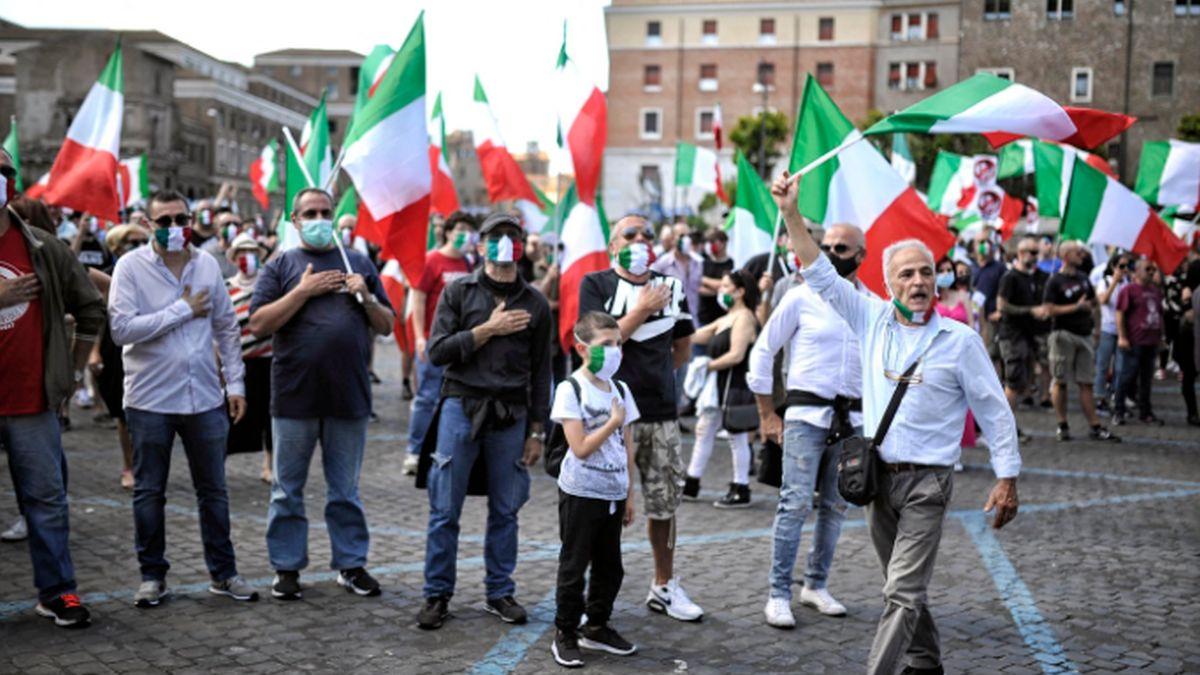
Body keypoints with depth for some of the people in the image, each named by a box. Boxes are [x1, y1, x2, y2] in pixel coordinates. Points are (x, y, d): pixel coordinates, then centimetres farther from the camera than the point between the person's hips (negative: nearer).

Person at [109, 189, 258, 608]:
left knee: (213, 490, 11)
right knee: (149, 492, 8)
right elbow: (122, 328, -19)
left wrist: (235, 383, 7)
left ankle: (223, 573, 21)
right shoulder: (131, 267, -7)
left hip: (205, 398, 3)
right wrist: (182, 310, -15)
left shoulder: (207, 265, 5)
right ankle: (153, 575, 21)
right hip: (150, 400, -3)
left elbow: (226, 327, 11)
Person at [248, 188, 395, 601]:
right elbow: (258, 325, -7)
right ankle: (287, 567, 16)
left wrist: (366, 297, -7)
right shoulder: (281, 266, 6)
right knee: (287, 490, 6)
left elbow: (387, 327, 11)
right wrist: (304, 291, -12)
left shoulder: (359, 263, 13)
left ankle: (351, 564, 19)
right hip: (294, 396, -2)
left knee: (346, 489, 10)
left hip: (349, 396, 2)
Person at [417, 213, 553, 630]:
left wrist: (537, 431, 6)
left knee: (505, 510, 6)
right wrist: (489, 329, -12)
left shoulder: (534, 304, 9)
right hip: (461, 407, -2)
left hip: (511, 415, 2)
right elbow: (438, 351, -6)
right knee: (445, 509, 0)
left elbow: (540, 372, 10)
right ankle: (437, 595, 9)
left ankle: (500, 592, 18)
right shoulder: (458, 292, 4)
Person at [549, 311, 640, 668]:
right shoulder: (570, 390, -12)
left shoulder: (620, 390, 6)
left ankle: (597, 627, 28)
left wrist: (629, 494, 11)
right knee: (574, 567, 3)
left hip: (614, 494, 6)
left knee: (610, 566, 14)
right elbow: (581, 447, -18)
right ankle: (565, 634, 14)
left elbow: (627, 446, 10)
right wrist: (613, 422, -16)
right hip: (581, 493, -6)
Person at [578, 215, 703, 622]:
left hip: (661, 413, 5)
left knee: (664, 503, 12)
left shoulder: (669, 287, 12)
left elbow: (683, 348, 24)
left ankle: (664, 587, 25)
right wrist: (643, 309, -11)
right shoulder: (596, 284, -1)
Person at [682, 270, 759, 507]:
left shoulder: (744, 317, -13)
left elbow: (736, 355, -21)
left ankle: (741, 491, 7)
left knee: (737, 436, -1)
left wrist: (709, 365, -16)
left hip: (735, 385, -10)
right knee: (704, 429, 14)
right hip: (718, 384, 10)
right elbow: (697, 336, 19)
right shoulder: (726, 319, 16)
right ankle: (691, 485, 22)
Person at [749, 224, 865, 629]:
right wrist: (767, 415, 0)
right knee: (795, 504, -9)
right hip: (807, 414, -4)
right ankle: (779, 594, -1)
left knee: (835, 506, 10)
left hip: (851, 418, 4)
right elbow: (763, 351, 1)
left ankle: (816, 585, 24)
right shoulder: (802, 298, -2)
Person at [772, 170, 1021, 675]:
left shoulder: (960, 339, -7)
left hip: (926, 482, -5)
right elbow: (820, 275, 1)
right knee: (903, 587, 18)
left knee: (902, 594, -10)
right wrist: (791, 214, -8)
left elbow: (994, 411, -3)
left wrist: (1008, 478, -7)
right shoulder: (873, 319, 3)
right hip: (879, 477, 5)